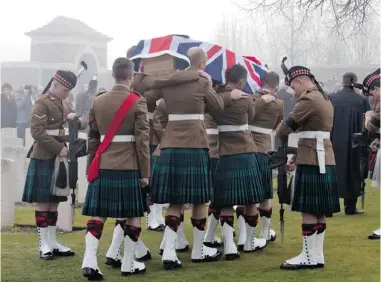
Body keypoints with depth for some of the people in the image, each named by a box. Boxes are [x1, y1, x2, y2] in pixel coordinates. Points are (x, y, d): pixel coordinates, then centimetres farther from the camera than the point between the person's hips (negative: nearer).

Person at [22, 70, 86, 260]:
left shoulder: (61, 105, 16)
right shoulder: (42, 104, -11)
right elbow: (37, 132, -19)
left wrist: (73, 119, -5)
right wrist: (59, 149, -20)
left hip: (58, 158, 9)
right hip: (44, 159, -9)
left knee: (54, 201, 10)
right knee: (43, 201, -3)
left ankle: (52, 242, 14)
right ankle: (44, 245, 0)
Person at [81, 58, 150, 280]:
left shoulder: (98, 101, 7)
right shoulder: (138, 102, -6)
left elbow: (93, 139, 10)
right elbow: (142, 141, -9)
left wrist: (91, 167, 17)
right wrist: (145, 172, -3)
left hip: (103, 167, 4)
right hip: (129, 168, -4)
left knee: (98, 214, 5)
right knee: (133, 215, 8)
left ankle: (89, 261, -8)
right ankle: (128, 264, 12)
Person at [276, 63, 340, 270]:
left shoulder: (308, 100, -13)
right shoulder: (324, 100, 17)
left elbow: (285, 128, -12)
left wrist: (279, 132, 11)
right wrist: (298, 155, 17)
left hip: (311, 162, -10)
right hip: (325, 161, 10)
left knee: (308, 210, -5)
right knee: (319, 211, 10)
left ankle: (309, 257, -3)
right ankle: (317, 255, 13)